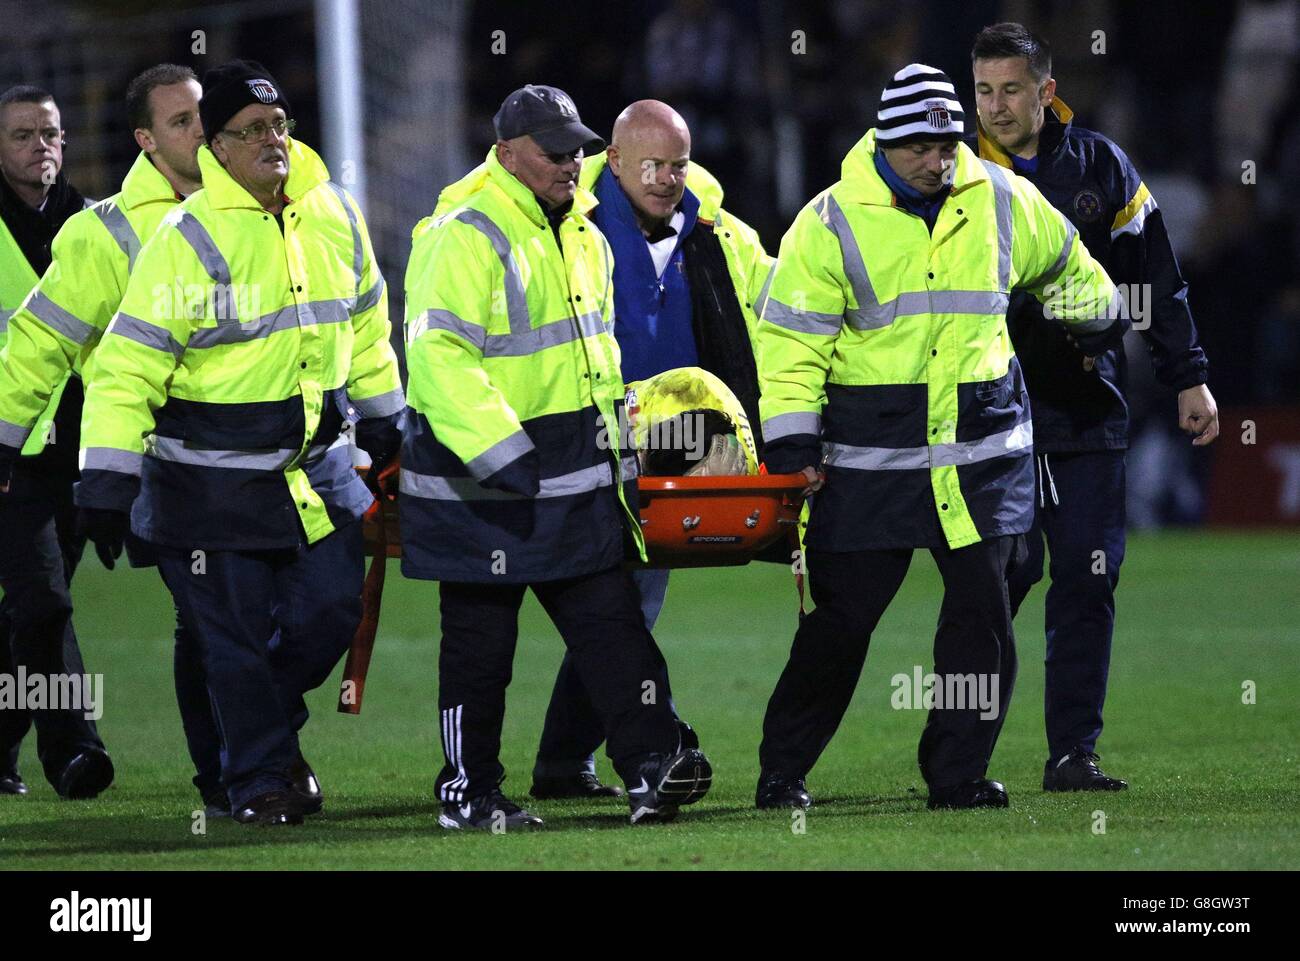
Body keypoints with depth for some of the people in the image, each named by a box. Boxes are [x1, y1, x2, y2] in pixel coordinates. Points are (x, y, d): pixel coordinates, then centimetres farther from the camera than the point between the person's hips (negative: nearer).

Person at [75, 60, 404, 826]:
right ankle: (259, 780, 15)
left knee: (331, 611, 6)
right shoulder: (187, 240, -16)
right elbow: (126, 367, -14)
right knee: (237, 634, 0)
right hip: (213, 471, -5)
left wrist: (382, 419, 26)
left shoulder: (335, 217, 2)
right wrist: (109, 483, -18)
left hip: (317, 458, 5)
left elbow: (365, 325, 19)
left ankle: (274, 726, 33)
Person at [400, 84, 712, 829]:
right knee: (481, 640, 2)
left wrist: (618, 451, 24)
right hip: (482, 487, -7)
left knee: (612, 621, 0)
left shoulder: (581, 237, 13)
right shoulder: (462, 238, -15)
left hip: (577, 480, 7)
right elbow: (438, 356, -24)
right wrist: (502, 456, -28)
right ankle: (470, 791, 11)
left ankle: (652, 765, -2)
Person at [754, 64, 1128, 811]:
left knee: (983, 613, -1)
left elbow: (1064, 266, 25)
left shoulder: (1000, 202, 3)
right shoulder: (833, 224, -6)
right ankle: (783, 771, 10)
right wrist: (791, 441, -10)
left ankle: (959, 771, 8)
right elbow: (791, 337, -4)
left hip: (983, 448, 3)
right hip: (870, 458, -3)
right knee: (842, 617, -2)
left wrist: (1099, 322, 39)